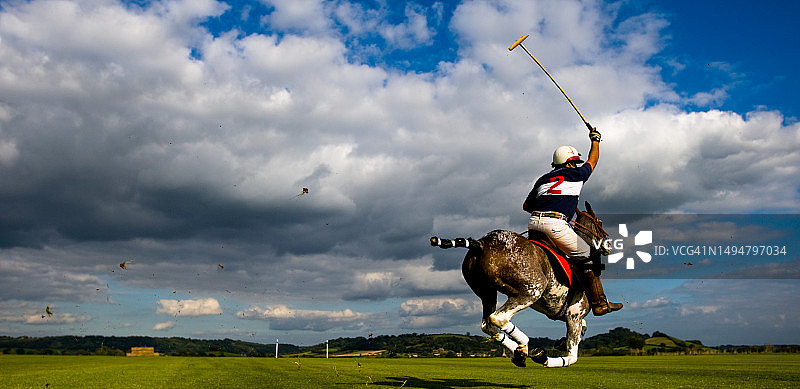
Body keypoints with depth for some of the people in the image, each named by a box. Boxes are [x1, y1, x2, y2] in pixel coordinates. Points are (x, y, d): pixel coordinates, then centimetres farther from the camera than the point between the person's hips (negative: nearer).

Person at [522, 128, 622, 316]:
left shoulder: (543, 179, 25)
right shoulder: (576, 174, 12)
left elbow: (526, 205, 31)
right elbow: (592, 161, 32)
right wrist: (595, 140, 48)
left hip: (533, 223, 6)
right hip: (555, 224, -6)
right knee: (587, 256, 7)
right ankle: (599, 303, 6)